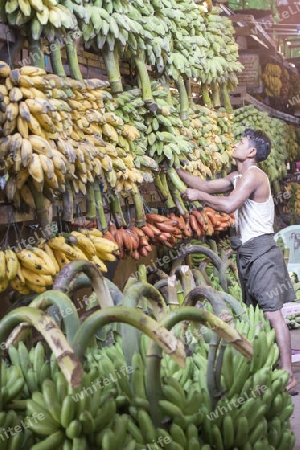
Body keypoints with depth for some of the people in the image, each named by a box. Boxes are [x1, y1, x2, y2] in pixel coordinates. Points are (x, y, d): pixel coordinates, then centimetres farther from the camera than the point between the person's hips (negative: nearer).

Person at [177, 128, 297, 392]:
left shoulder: (253, 175, -14)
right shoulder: (239, 177, 16)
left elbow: (228, 205, -26)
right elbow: (206, 185, 18)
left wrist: (198, 196, -14)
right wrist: (177, 171, 16)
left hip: (260, 250, -10)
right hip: (248, 251, 10)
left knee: (273, 313, -12)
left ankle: (288, 377, -12)